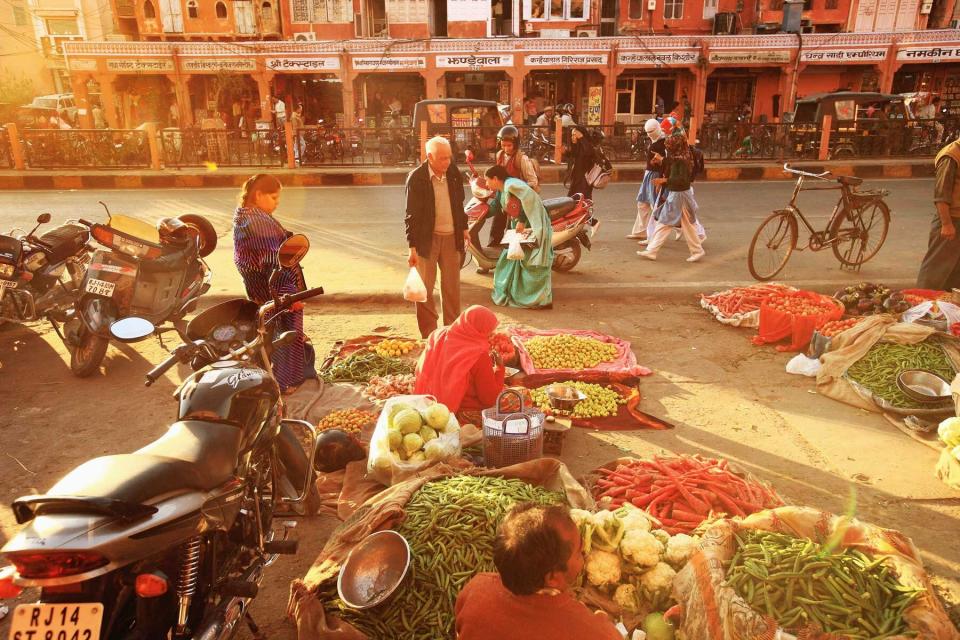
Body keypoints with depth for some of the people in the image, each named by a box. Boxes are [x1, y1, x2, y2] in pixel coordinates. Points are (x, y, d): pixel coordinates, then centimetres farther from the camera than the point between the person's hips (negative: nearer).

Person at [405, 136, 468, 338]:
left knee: (452, 286, 12)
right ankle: (429, 335, 14)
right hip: (427, 238, -4)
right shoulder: (416, 178, -13)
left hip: (451, 237, 4)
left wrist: (464, 228, 17)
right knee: (425, 288, 3)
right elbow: (411, 214, -11)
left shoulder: (454, 173, 1)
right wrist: (412, 247, -13)